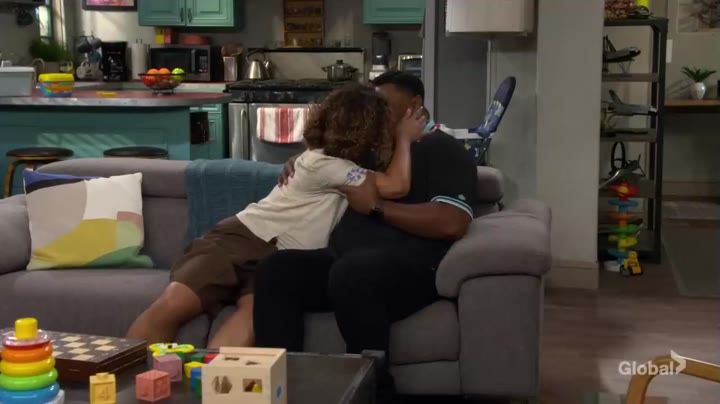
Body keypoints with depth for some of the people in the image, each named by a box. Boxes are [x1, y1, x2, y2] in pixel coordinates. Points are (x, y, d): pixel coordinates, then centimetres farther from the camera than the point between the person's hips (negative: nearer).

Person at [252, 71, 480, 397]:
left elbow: (451, 223, -12)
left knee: (351, 274, -39)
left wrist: (376, 206, -7)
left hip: (411, 264, -7)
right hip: (346, 261, 7)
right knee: (276, 268, -20)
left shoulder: (443, 149, 6)